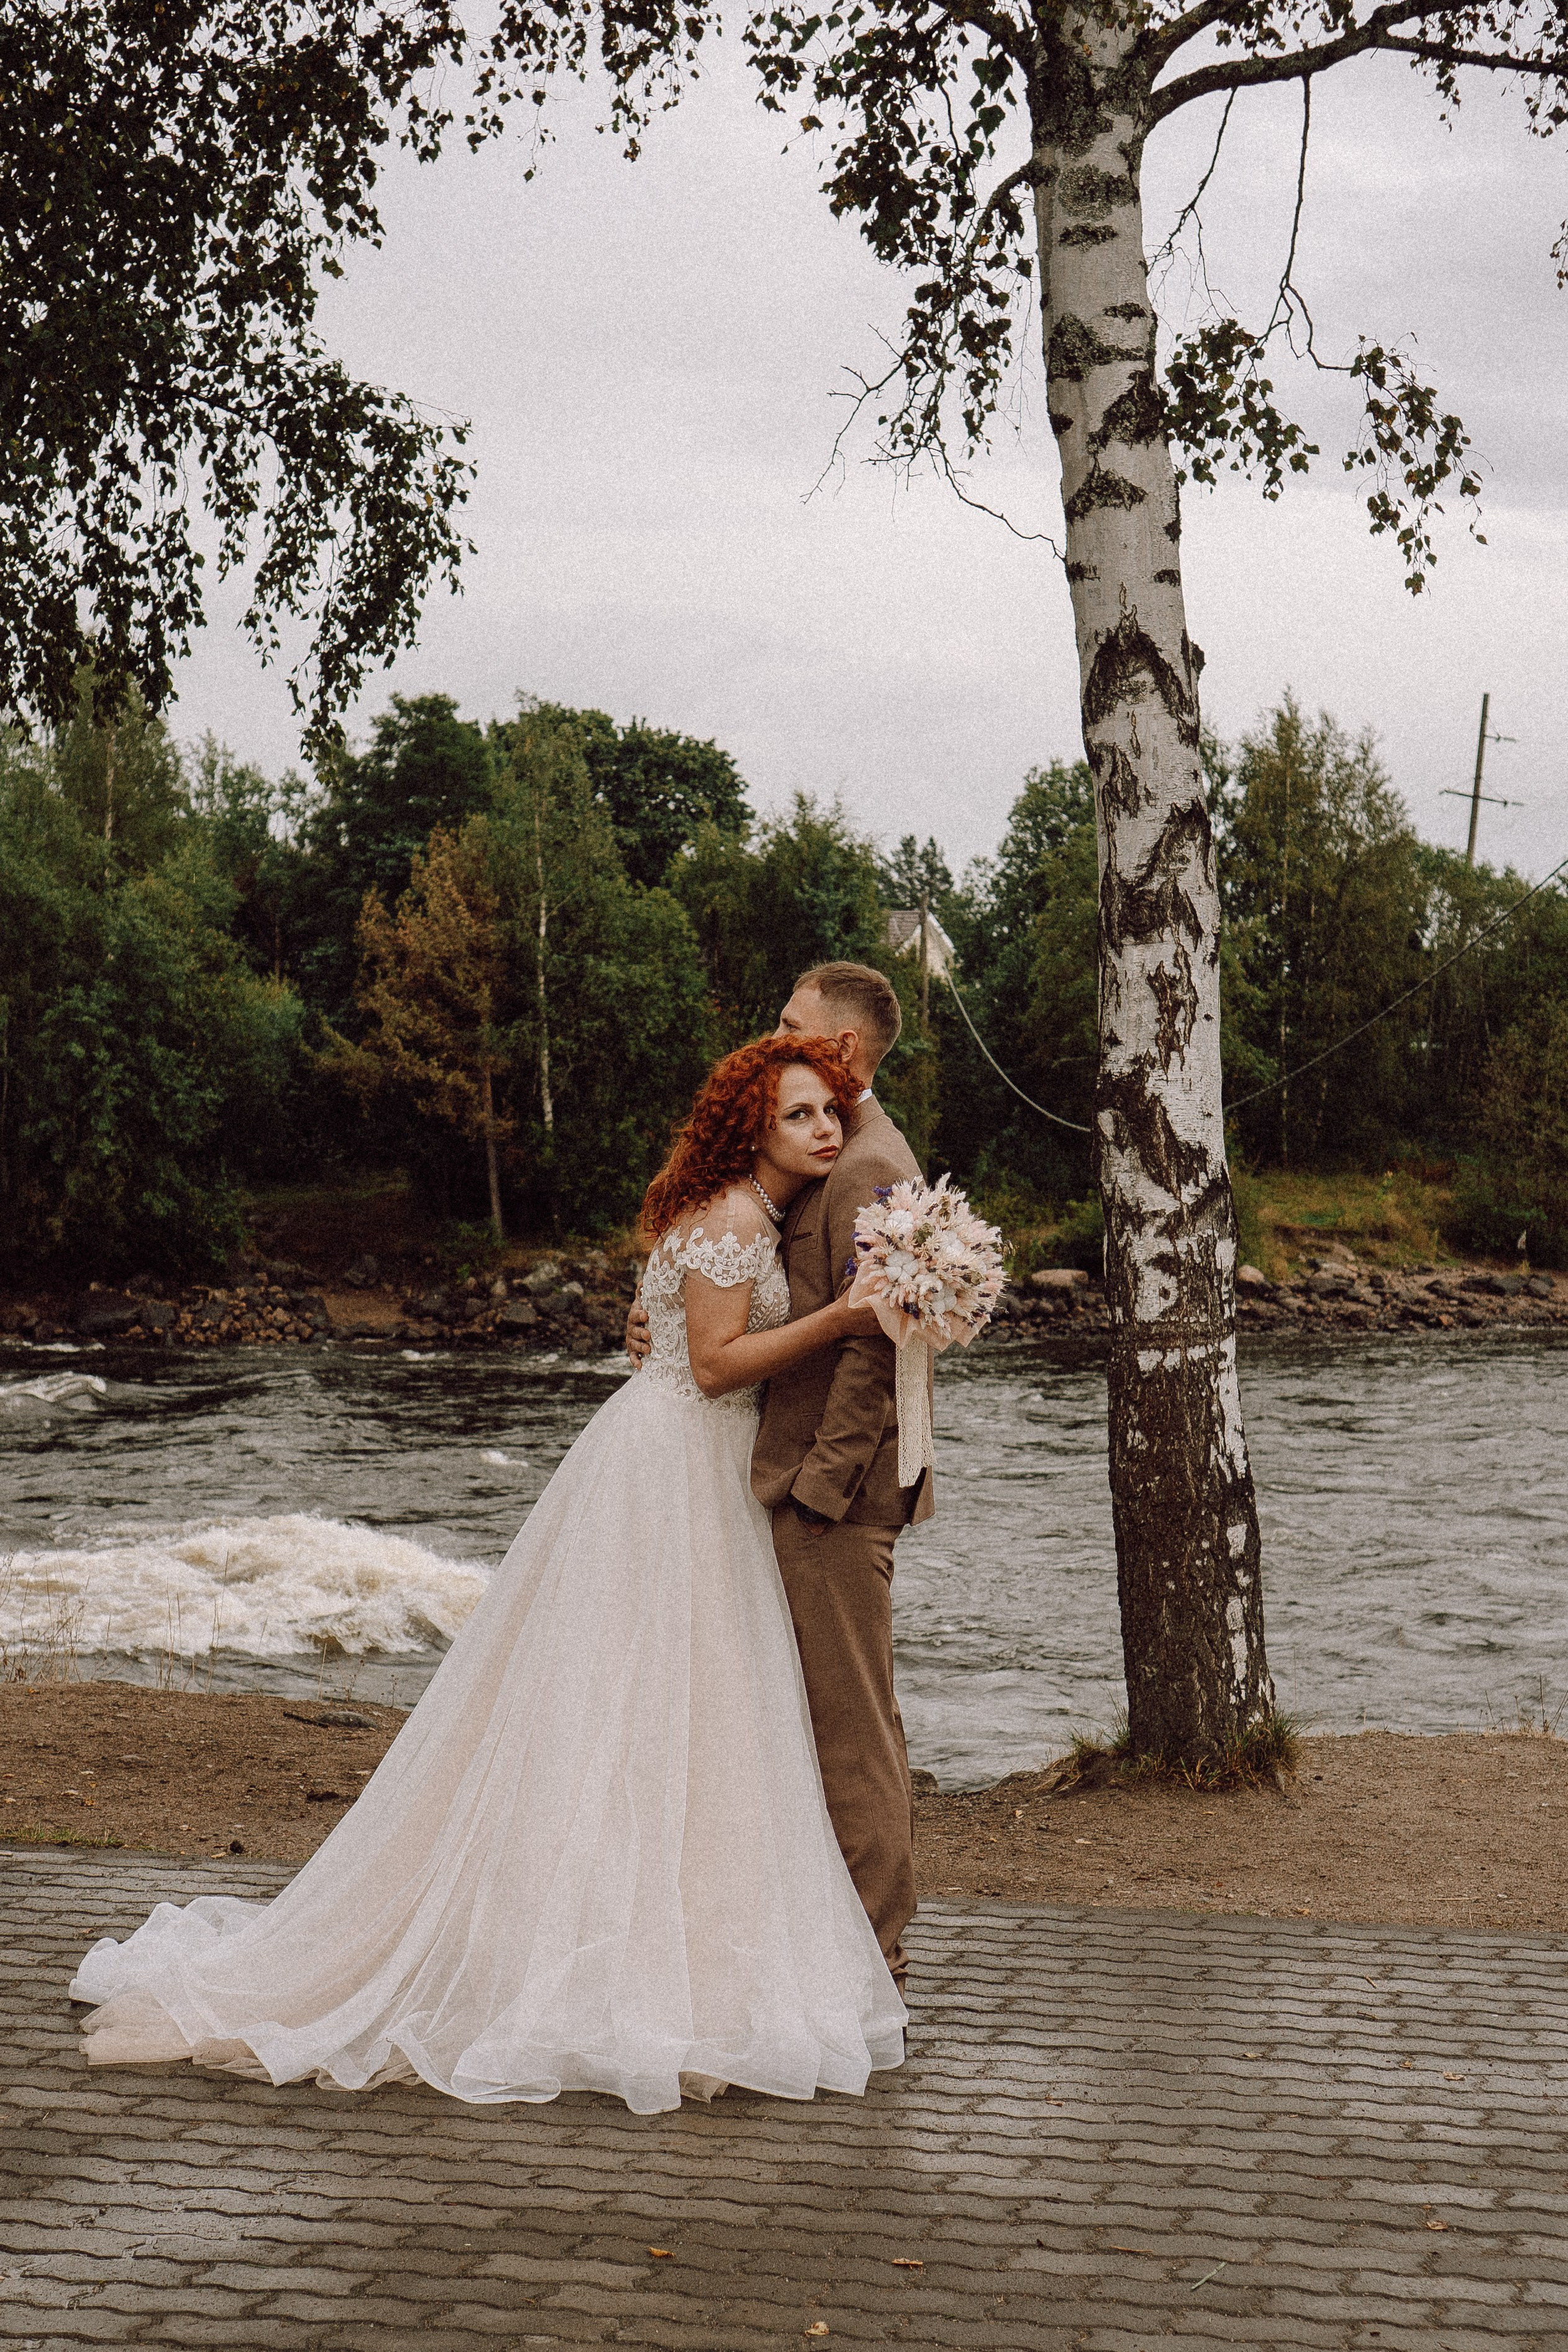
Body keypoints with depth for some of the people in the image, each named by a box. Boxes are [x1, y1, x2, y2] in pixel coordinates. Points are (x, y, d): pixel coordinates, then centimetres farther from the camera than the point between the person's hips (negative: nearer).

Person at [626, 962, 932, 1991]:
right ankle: (869, 1935, 23)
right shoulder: (839, 1160, 18)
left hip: (839, 1483, -11)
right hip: (814, 1473, 11)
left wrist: (822, 1481, -21)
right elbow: (784, 1306, 19)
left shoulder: (866, 1169, -15)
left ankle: (869, 1956, 3)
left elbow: (876, 1343, -21)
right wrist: (668, 1318, 3)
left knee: (850, 1718, -4)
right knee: (848, 1715, 15)